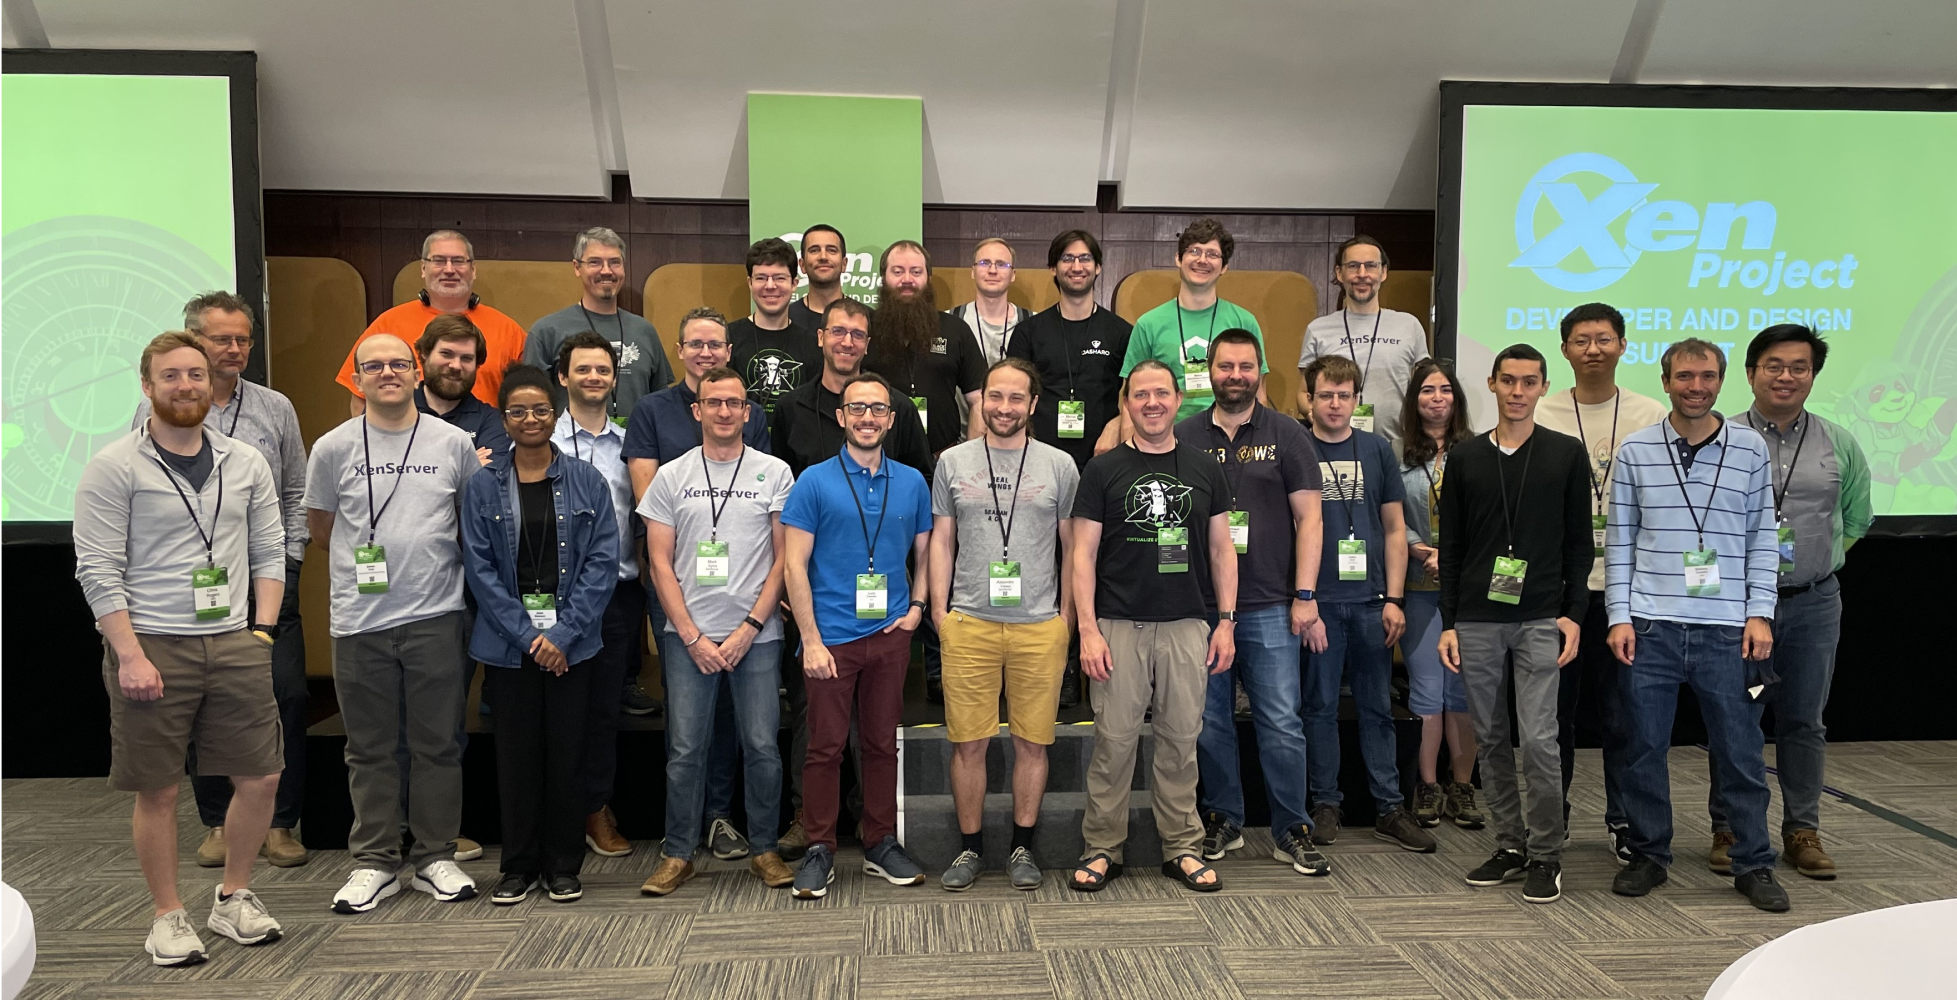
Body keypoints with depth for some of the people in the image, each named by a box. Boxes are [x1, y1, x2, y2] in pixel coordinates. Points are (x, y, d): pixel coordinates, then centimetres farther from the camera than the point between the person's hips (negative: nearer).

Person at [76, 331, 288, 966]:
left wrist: (262, 632, 3)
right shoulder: (114, 467, -3)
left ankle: (233, 897, 25)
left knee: (261, 777, 5)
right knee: (157, 791, 5)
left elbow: (269, 553, 12)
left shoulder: (246, 463, 9)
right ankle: (168, 916, 21)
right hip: (151, 646, -3)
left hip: (234, 644, 4)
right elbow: (98, 570, -7)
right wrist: (131, 655, -14)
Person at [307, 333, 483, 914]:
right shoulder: (333, 448, 3)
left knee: (437, 744, 7)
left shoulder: (454, 443, 3)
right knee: (370, 749, 9)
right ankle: (374, 862, 19)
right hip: (359, 621, 0)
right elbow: (319, 524, 14)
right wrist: (366, 560, 12)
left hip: (436, 616, 0)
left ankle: (435, 857, 19)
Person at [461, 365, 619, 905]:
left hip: (571, 641, 0)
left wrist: (563, 632, -11)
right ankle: (519, 865, 21)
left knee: (567, 752, 5)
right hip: (509, 642, 1)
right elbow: (480, 568, -2)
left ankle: (563, 866, 19)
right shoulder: (482, 486, 3)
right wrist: (527, 634, -10)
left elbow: (603, 562, -3)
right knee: (516, 753, 6)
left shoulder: (587, 481, 2)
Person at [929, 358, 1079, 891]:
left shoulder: (1059, 465, 6)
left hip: (1040, 626, 0)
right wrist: (939, 608, 3)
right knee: (968, 742, 4)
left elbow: (1072, 546, 9)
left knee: (1032, 741, 6)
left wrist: (1067, 613, 4)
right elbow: (942, 541, 11)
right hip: (968, 624, 0)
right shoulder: (953, 462, 8)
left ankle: (1023, 847, 21)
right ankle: (970, 847, 19)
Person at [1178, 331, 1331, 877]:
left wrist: (1305, 594, -5)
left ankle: (1292, 830, 13)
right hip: (1199, 606, 2)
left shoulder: (1286, 434, 4)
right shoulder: (1184, 437, 8)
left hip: (1268, 606, -1)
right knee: (1210, 721, 9)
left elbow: (1309, 517, 2)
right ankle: (1222, 820, 24)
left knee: (1282, 723, -1)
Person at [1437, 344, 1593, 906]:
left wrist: (1573, 613, -4)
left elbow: (1579, 542, 5)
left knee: (1538, 739, -6)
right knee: (1490, 739, 8)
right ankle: (1510, 845, 21)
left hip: (1540, 621, -2)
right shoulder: (1466, 458, 8)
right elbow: (1451, 547, 9)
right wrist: (1448, 623, 4)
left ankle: (1547, 856, 8)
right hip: (1477, 622, 3)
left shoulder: (1567, 454, 5)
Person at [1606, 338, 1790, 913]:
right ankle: (1648, 856, 21)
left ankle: (1753, 865, 20)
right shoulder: (1635, 451, 4)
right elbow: (1619, 539, 5)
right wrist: (1619, 616, -1)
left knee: (1741, 751, 6)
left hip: (1728, 629, 0)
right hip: (1651, 627, 0)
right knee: (1643, 749, 6)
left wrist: (1760, 614, 0)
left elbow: (1762, 538, 7)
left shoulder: (1750, 449, 5)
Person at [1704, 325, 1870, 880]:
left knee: (1804, 721, 10)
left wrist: (1815, 561, 8)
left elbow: (1855, 520, 17)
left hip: (1814, 602, 3)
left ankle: (1802, 830, 21)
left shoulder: (1839, 445, 7)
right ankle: (1728, 828, 15)